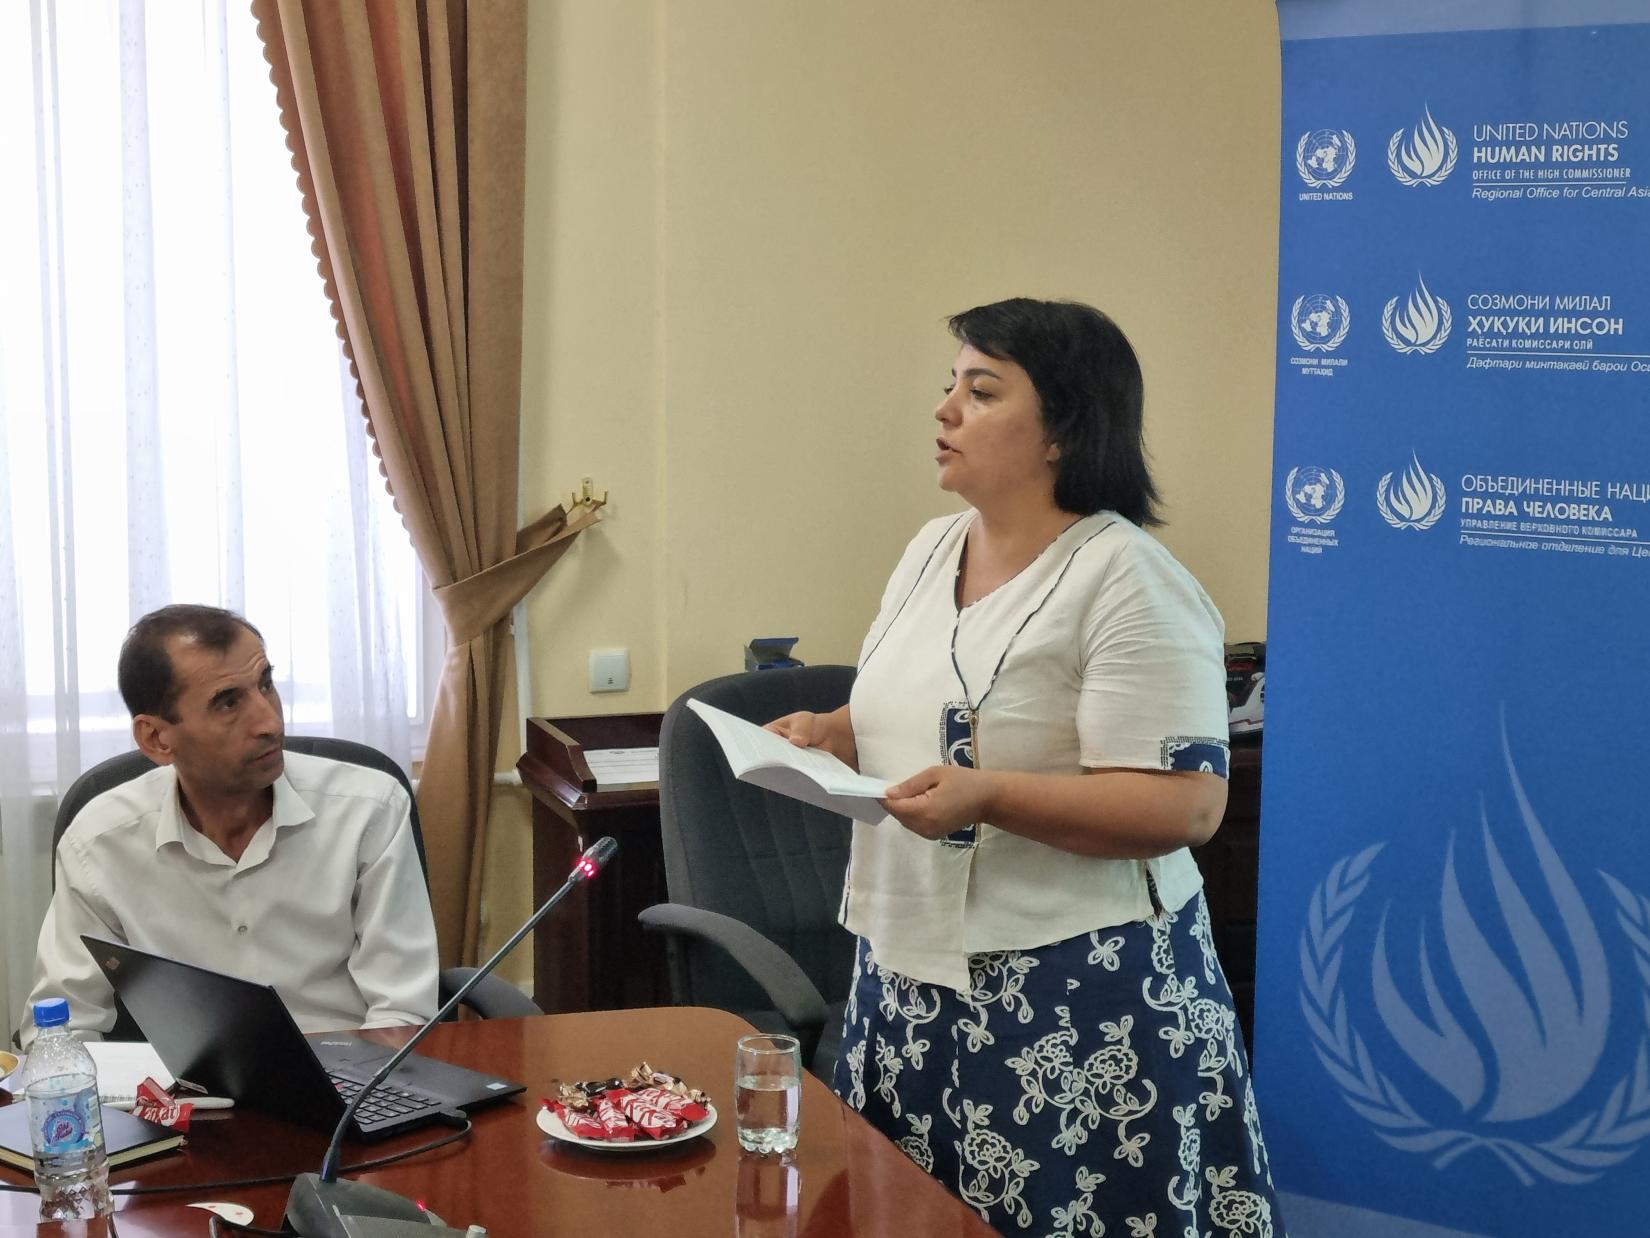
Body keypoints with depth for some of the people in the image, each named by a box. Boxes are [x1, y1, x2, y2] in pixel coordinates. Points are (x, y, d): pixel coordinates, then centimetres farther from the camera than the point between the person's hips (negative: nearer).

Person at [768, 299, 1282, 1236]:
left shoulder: (1131, 584, -15)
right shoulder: (932, 549, 10)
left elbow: (1186, 804, -21)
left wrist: (986, 797, -28)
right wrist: (832, 735, 1)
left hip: (1078, 992, -8)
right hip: (913, 972, 8)